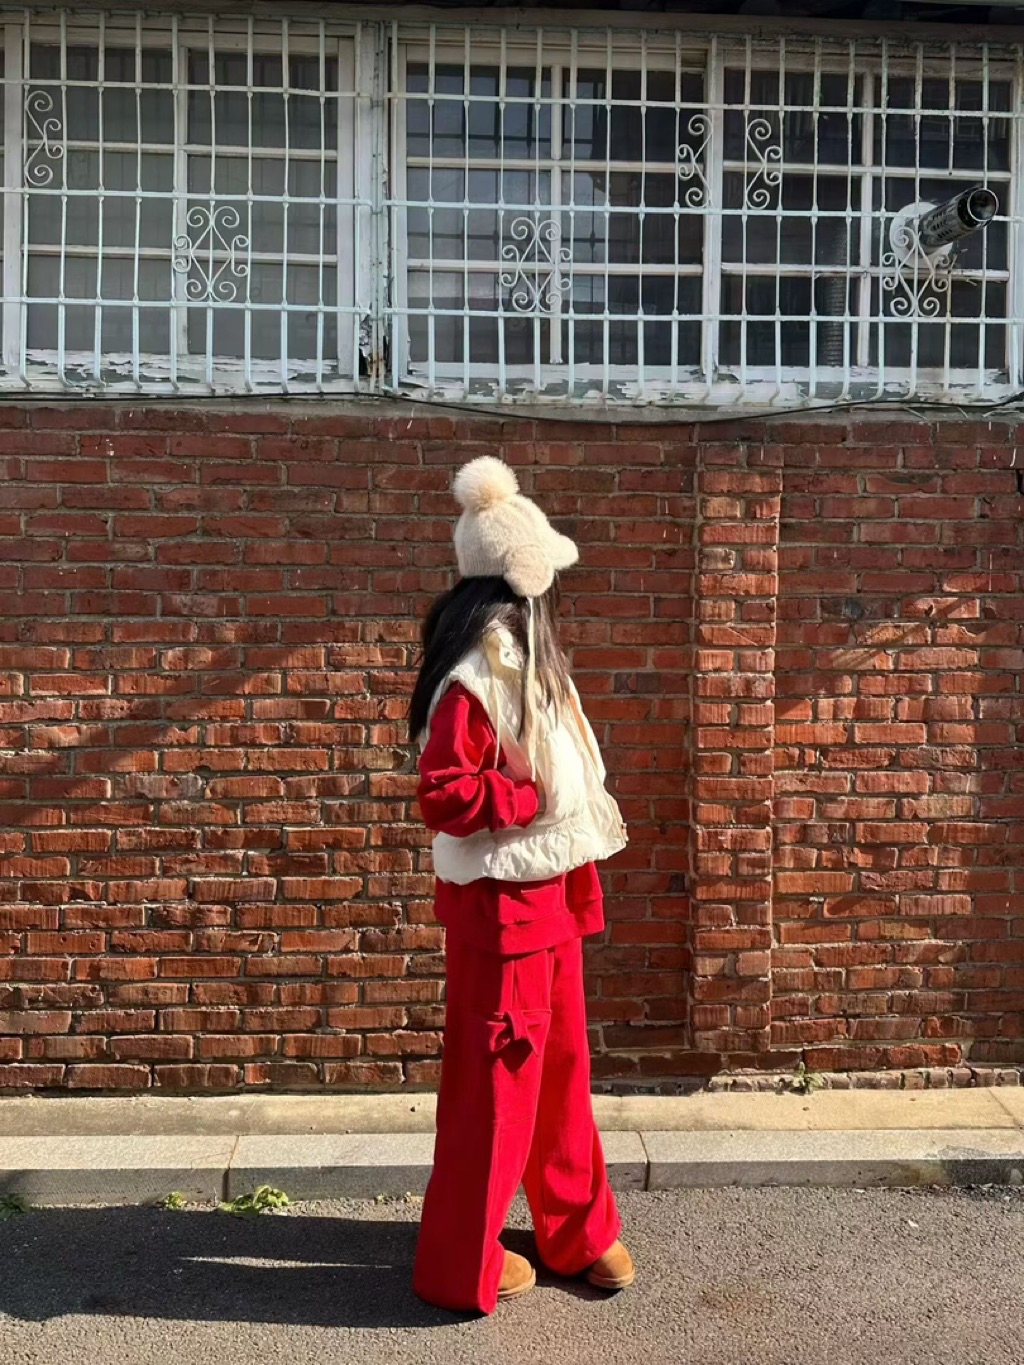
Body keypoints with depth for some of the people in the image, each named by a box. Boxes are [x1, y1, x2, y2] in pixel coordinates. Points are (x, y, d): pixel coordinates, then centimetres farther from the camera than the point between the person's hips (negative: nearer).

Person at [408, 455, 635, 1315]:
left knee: (562, 1067, 20)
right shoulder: (476, 676, -22)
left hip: (548, 892, 9)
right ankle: (462, 1265, 23)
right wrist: (537, 798, -21)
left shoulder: (527, 662, 9)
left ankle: (579, 1231, 37)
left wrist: (578, 809, 11)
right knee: (496, 1081, 4)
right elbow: (445, 795, -26)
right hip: (500, 902, -9)